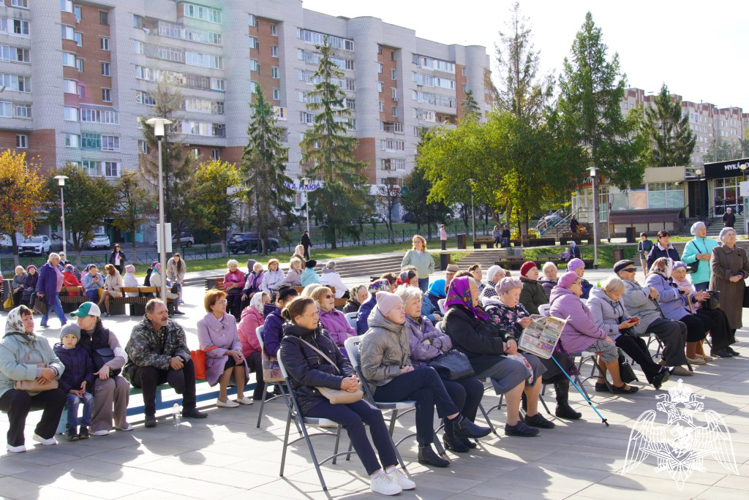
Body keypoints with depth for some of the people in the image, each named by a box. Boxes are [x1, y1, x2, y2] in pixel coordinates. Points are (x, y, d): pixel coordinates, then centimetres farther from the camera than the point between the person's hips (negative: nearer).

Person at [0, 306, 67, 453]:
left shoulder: (41, 341, 12)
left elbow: (57, 362, 6)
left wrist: (52, 371, -20)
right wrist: (40, 372, -31)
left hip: (36, 392, 6)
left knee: (59, 394, -17)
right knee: (21, 398, -37)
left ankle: (43, 433, 6)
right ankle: (14, 441, -18)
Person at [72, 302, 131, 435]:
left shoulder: (107, 334, 2)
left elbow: (122, 357, -8)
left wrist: (107, 366, -29)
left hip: (108, 374, 2)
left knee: (122, 383, -28)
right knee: (108, 384, -32)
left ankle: (121, 421, -7)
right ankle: (100, 424, -23)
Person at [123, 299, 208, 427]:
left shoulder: (174, 328, -6)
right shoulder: (139, 331, -21)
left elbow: (183, 348, -8)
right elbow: (140, 357, -34)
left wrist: (179, 358, -34)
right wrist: (169, 361, -39)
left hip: (165, 370, 5)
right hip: (138, 371, -5)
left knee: (188, 362, -13)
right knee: (149, 370, -36)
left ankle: (189, 408, -5)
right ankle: (149, 414, -22)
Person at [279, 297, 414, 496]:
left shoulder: (322, 335, 17)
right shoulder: (290, 344, -4)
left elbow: (342, 360, 15)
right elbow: (305, 374, -16)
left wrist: (350, 377, -9)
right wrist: (340, 382, -25)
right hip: (311, 399, -6)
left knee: (374, 413, -18)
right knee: (353, 419, -29)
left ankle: (391, 469, -16)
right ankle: (376, 477, -25)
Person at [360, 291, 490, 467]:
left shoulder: (402, 330, 13)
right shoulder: (375, 336, -13)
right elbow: (369, 371, -16)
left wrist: (409, 368, 2)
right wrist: (400, 371, -16)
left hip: (397, 383, 8)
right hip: (380, 390, -8)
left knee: (426, 394, -27)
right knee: (428, 372, -23)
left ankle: (425, 449, -28)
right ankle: (457, 422, -18)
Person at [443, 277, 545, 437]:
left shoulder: (475, 311, 20)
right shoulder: (454, 316, -11)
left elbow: (495, 332, 22)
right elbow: (473, 342, -23)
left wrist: (509, 341, 0)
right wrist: (502, 346, -16)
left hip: (490, 355, 10)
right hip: (474, 361, -10)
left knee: (534, 362, 3)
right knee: (517, 367, -29)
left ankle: (532, 415, 9)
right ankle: (512, 424, -26)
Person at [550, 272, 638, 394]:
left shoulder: (567, 298, 21)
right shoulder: (569, 299, -17)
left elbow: (582, 321, 22)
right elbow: (582, 323, -24)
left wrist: (602, 334, 9)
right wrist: (603, 335, -14)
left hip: (574, 337, 12)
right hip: (573, 341, -12)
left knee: (606, 345, 14)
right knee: (609, 347, -14)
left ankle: (601, 382, 12)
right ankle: (618, 385, -5)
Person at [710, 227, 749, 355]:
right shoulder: (717, 250, 3)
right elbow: (715, 267, -10)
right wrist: (729, 276, -19)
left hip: (737, 289, 5)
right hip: (720, 288, -5)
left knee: (734, 316, 3)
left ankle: (727, 345, 10)